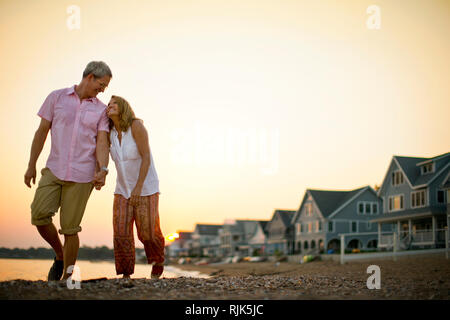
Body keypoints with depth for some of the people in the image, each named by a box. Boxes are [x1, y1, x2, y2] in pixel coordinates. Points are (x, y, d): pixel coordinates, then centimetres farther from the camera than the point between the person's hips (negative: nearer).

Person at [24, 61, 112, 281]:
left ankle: (66, 278, 12)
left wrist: (102, 170, -21)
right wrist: (31, 166, 7)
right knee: (39, 215, -15)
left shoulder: (101, 110, 6)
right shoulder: (57, 97, 6)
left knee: (70, 228, -2)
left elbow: (102, 143, -2)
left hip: (81, 175, -1)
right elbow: (42, 132, 8)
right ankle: (60, 255, 13)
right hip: (54, 170, 1)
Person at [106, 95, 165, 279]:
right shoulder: (110, 133, 0)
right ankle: (125, 274, 0)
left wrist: (138, 188, -26)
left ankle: (158, 260, 25)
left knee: (147, 233, -6)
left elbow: (146, 157, -21)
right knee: (121, 231, -11)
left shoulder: (136, 126, -17)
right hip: (123, 189, 5)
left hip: (146, 188, -4)